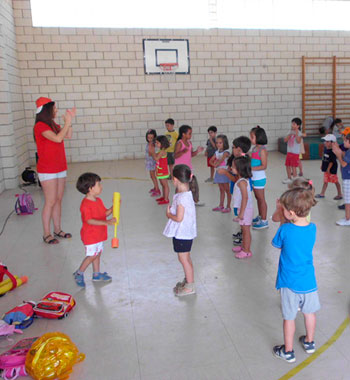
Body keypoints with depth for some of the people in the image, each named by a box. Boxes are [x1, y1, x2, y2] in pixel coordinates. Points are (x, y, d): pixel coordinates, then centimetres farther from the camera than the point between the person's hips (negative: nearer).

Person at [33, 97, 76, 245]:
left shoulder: (53, 125, 12)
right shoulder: (40, 126, -14)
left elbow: (68, 136, 9)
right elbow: (58, 138, -24)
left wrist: (69, 120, 2)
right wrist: (67, 122, -14)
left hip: (60, 168, 8)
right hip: (47, 170, -8)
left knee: (58, 200, 11)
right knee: (50, 202, -4)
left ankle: (57, 230, 21)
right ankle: (47, 234, 7)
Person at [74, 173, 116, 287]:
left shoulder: (98, 200, 6)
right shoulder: (86, 204, -24)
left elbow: (105, 213, 11)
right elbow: (89, 221, -30)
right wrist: (106, 222, -37)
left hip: (99, 234, 9)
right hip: (90, 235, -9)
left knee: (98, 253, 16)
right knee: (92, 255, -3)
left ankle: (96, 274, 30)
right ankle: (79, 273, 15)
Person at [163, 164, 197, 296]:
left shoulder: (181, 197, -26)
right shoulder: (187, 193, 5)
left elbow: (179, 218, -26)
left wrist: (169, 214, -11)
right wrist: (171, 210, 4)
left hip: (182, 233, -10)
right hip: (185, 232, 10)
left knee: (184, 259, 3)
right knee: (185, 258, 22)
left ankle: (190, 286, 16)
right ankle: (188, 280, 37)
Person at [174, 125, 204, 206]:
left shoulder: (189, 143, 9)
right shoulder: (179, 143, -14)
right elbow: (175, 155, -21)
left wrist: (197, 151, -2)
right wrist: (183, 151, -36)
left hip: (188, 167, 7)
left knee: (193, 183, 10)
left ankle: (195, 200, 24)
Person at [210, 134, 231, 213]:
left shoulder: (226, 152, -12)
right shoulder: (217, 152, 9)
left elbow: (221, 159, -28)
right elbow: (211, 161, 8)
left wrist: (216, 164, -18)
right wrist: (214, 164, -9)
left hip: (224, 172, -7)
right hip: (218, 172, 7)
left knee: (227, 190, 2)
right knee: (221, 190, 15)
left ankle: (228, 207, 8)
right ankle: (221, 205, 23)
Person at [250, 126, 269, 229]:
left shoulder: (262, 150, -17)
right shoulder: (254, 148, 9)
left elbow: (264, 166, -21)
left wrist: (251, 168, -26)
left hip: (259, 178, -9)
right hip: (254, 177, 9)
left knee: (261, 199, 0)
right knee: (257, 198, 19)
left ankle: (264, 221, 9)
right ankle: (260, 216, 33)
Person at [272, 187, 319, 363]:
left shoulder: (285, 230, -22)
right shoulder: (312, 228, -10)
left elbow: (277, 245, -4)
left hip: (289, 282, -4)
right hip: (308, 281, 4)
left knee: (289, 317, 11)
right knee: (309, 312, 23)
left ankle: (288, 352, 26)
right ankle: (309, 342, 44)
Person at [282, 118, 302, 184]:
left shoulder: (298, 133, -11)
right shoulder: (290, 132, 9)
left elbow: (299, 141, -26)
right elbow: (285, 140, 4)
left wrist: (296, 134, -34)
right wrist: (289, 135, -12)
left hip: (295, 153, -7)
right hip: (289, 152, 7)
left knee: (293, 166, -4)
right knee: (287, 166, 13)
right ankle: (289, 178, 28)